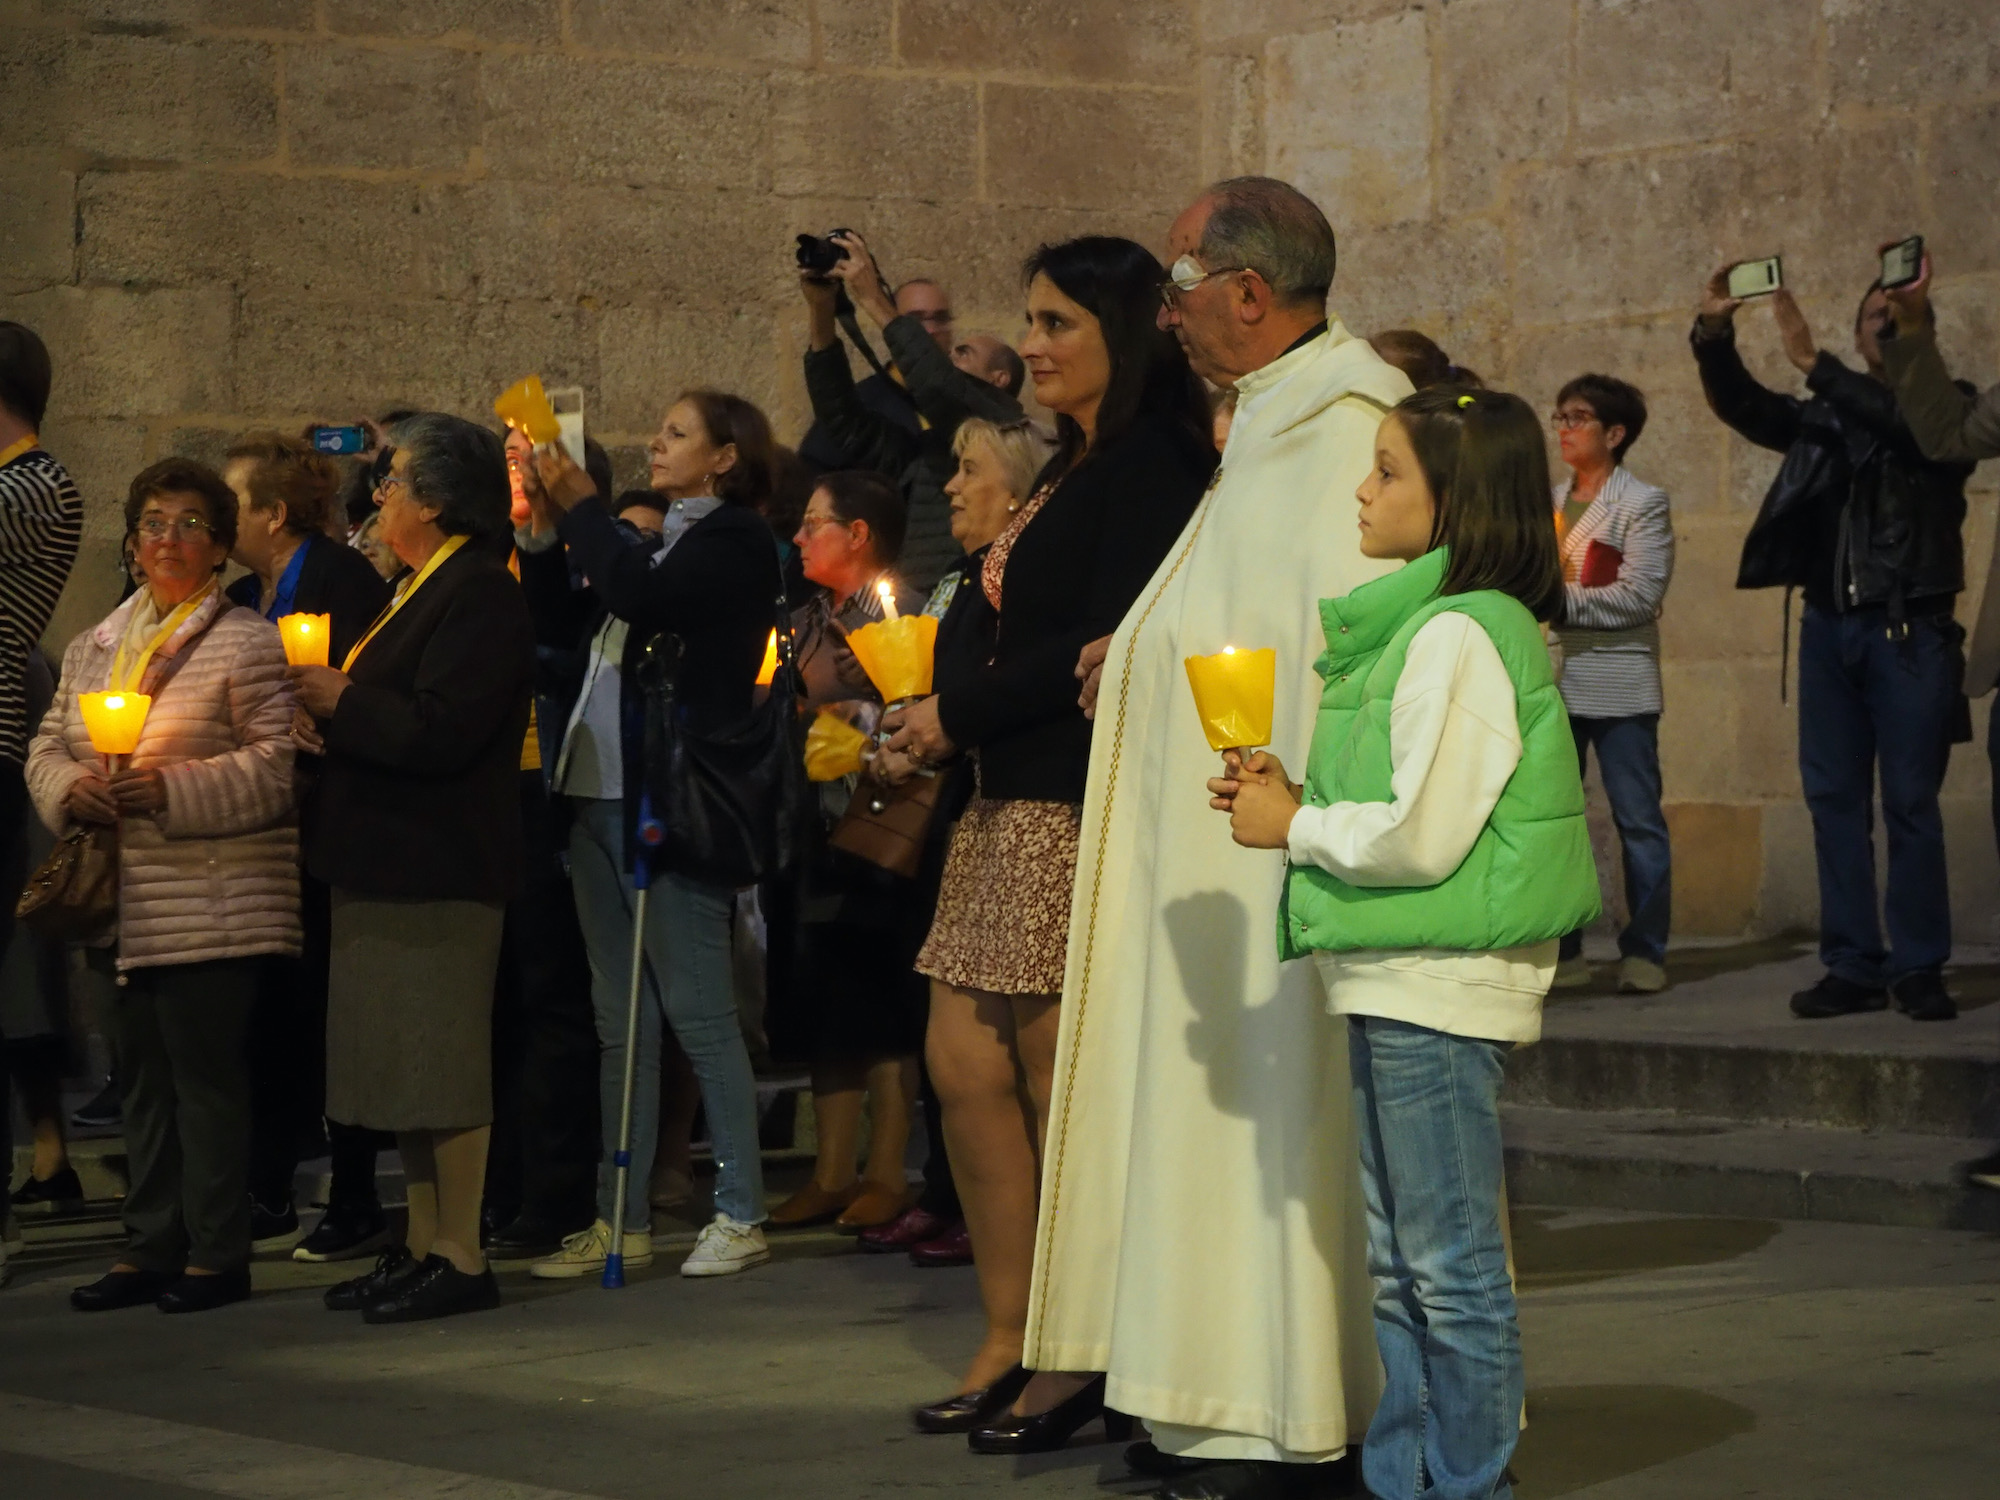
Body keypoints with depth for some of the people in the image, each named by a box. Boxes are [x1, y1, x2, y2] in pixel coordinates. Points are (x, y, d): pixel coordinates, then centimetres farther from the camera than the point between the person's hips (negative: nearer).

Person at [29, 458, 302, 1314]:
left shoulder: (246, 643, -4)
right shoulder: (94, 647, 18)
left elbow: (276, 761, -10)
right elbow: (47, 745, 18)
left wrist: (172, 789, -19)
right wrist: (71, 787, -5)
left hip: (211, 903, -7)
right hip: (123, 904, 7)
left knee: (205, 1070, -6)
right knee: (140, 1074, 10)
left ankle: (217, 1253, 1)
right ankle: (151, 1246, 17)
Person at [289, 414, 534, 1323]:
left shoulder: (478, 595, -15)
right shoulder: (418, 590, 18)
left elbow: (438, 731, -25)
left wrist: (340, 703, -12)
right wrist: (328, 726, 5)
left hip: (439, 867, -11)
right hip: (388, 864, 11)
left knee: (441, 1070, -6)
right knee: (406, 1069, 12)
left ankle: (460, 1257, -1)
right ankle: (424, 1245, 18)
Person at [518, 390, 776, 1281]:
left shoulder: (736, 540, -5)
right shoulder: (652, 538, 20)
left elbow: (645, 597, -21)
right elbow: (561, 625, 19)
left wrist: (579, 507, -11)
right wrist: (547, 529, 8)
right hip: (602, 796, 8)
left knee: (698, 1011, -5)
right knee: (619, 1018, 9)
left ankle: (740, 1215, 0)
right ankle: (620, 1220, 13)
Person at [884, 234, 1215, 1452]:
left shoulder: (1150, 461, -11)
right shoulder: (1079, 465, 19)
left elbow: (1105, 642, -19)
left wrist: (960, 709, -12)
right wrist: (945, 708, 4)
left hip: (1080, 805, -10)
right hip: (1013, 802, 10)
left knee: (1061, 1087, -4)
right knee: (965, 1065, 8)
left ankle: (1082, 1363, 5)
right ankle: (1012, 1343, 15)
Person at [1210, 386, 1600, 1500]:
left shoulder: (1458, 636, -15)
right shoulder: (1416, 627, 16)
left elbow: (1423, 835, -21)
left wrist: (1296, 825, -9)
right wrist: (1294, 795, 5)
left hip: (1441, 984, -10)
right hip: (1398, 983, 10)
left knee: (1452, 1264, -3)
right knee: (1398, 1265, 14)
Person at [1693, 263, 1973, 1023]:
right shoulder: (1825, 416, 15)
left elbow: (1905, 426, -17)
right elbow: (1742, 405, 3)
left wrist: (1812, 360, -23)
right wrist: (1714, 335, -15)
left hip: (1910, 630, -4)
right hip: (1829, 626, 4)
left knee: (1910, 802, -4)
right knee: (1835, 799, 3)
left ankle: (1919, 968, -1)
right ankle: (1852, 966, 7)